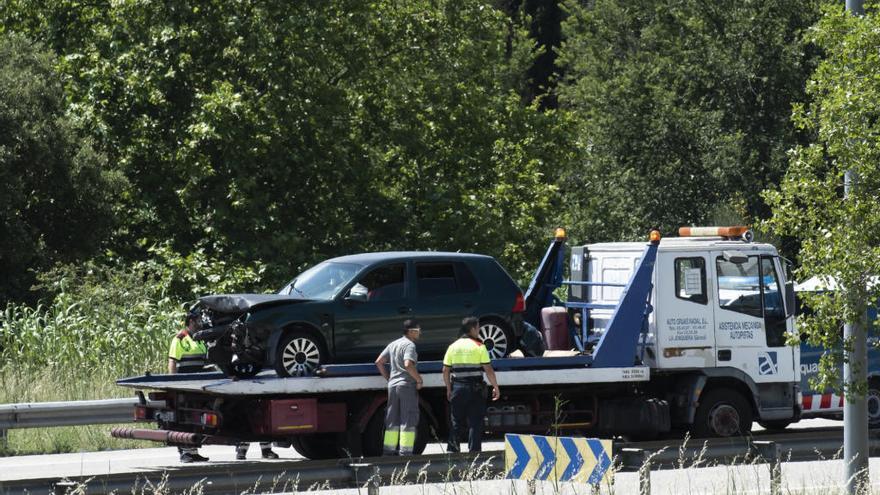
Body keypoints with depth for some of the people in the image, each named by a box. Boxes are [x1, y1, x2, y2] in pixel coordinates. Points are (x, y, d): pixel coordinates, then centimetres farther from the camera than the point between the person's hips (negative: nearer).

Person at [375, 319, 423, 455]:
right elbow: (408, 365, -25)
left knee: (392, 420, 11)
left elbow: (379, 362, 15)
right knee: (408, 420, -5)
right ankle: (405, 452, -9)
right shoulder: (409, 345, -11)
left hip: (393, 385, 8)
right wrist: (419, 379, -14)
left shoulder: (393, 344, 15)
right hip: (407, 385, -8)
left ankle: (388, 451, 11)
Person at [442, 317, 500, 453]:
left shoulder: (453, 346, 7)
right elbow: (488, 370, -8)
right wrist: (496, 387, 1)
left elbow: (445, 371, 7)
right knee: (475, 423, 0)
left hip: (457, 388, 4)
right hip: (475, 388, -4)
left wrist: (449, 389, 17)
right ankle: (474, 451, -4)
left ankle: (451, 450, 8)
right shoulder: (479, 346, -5)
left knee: (456, 423, 10)